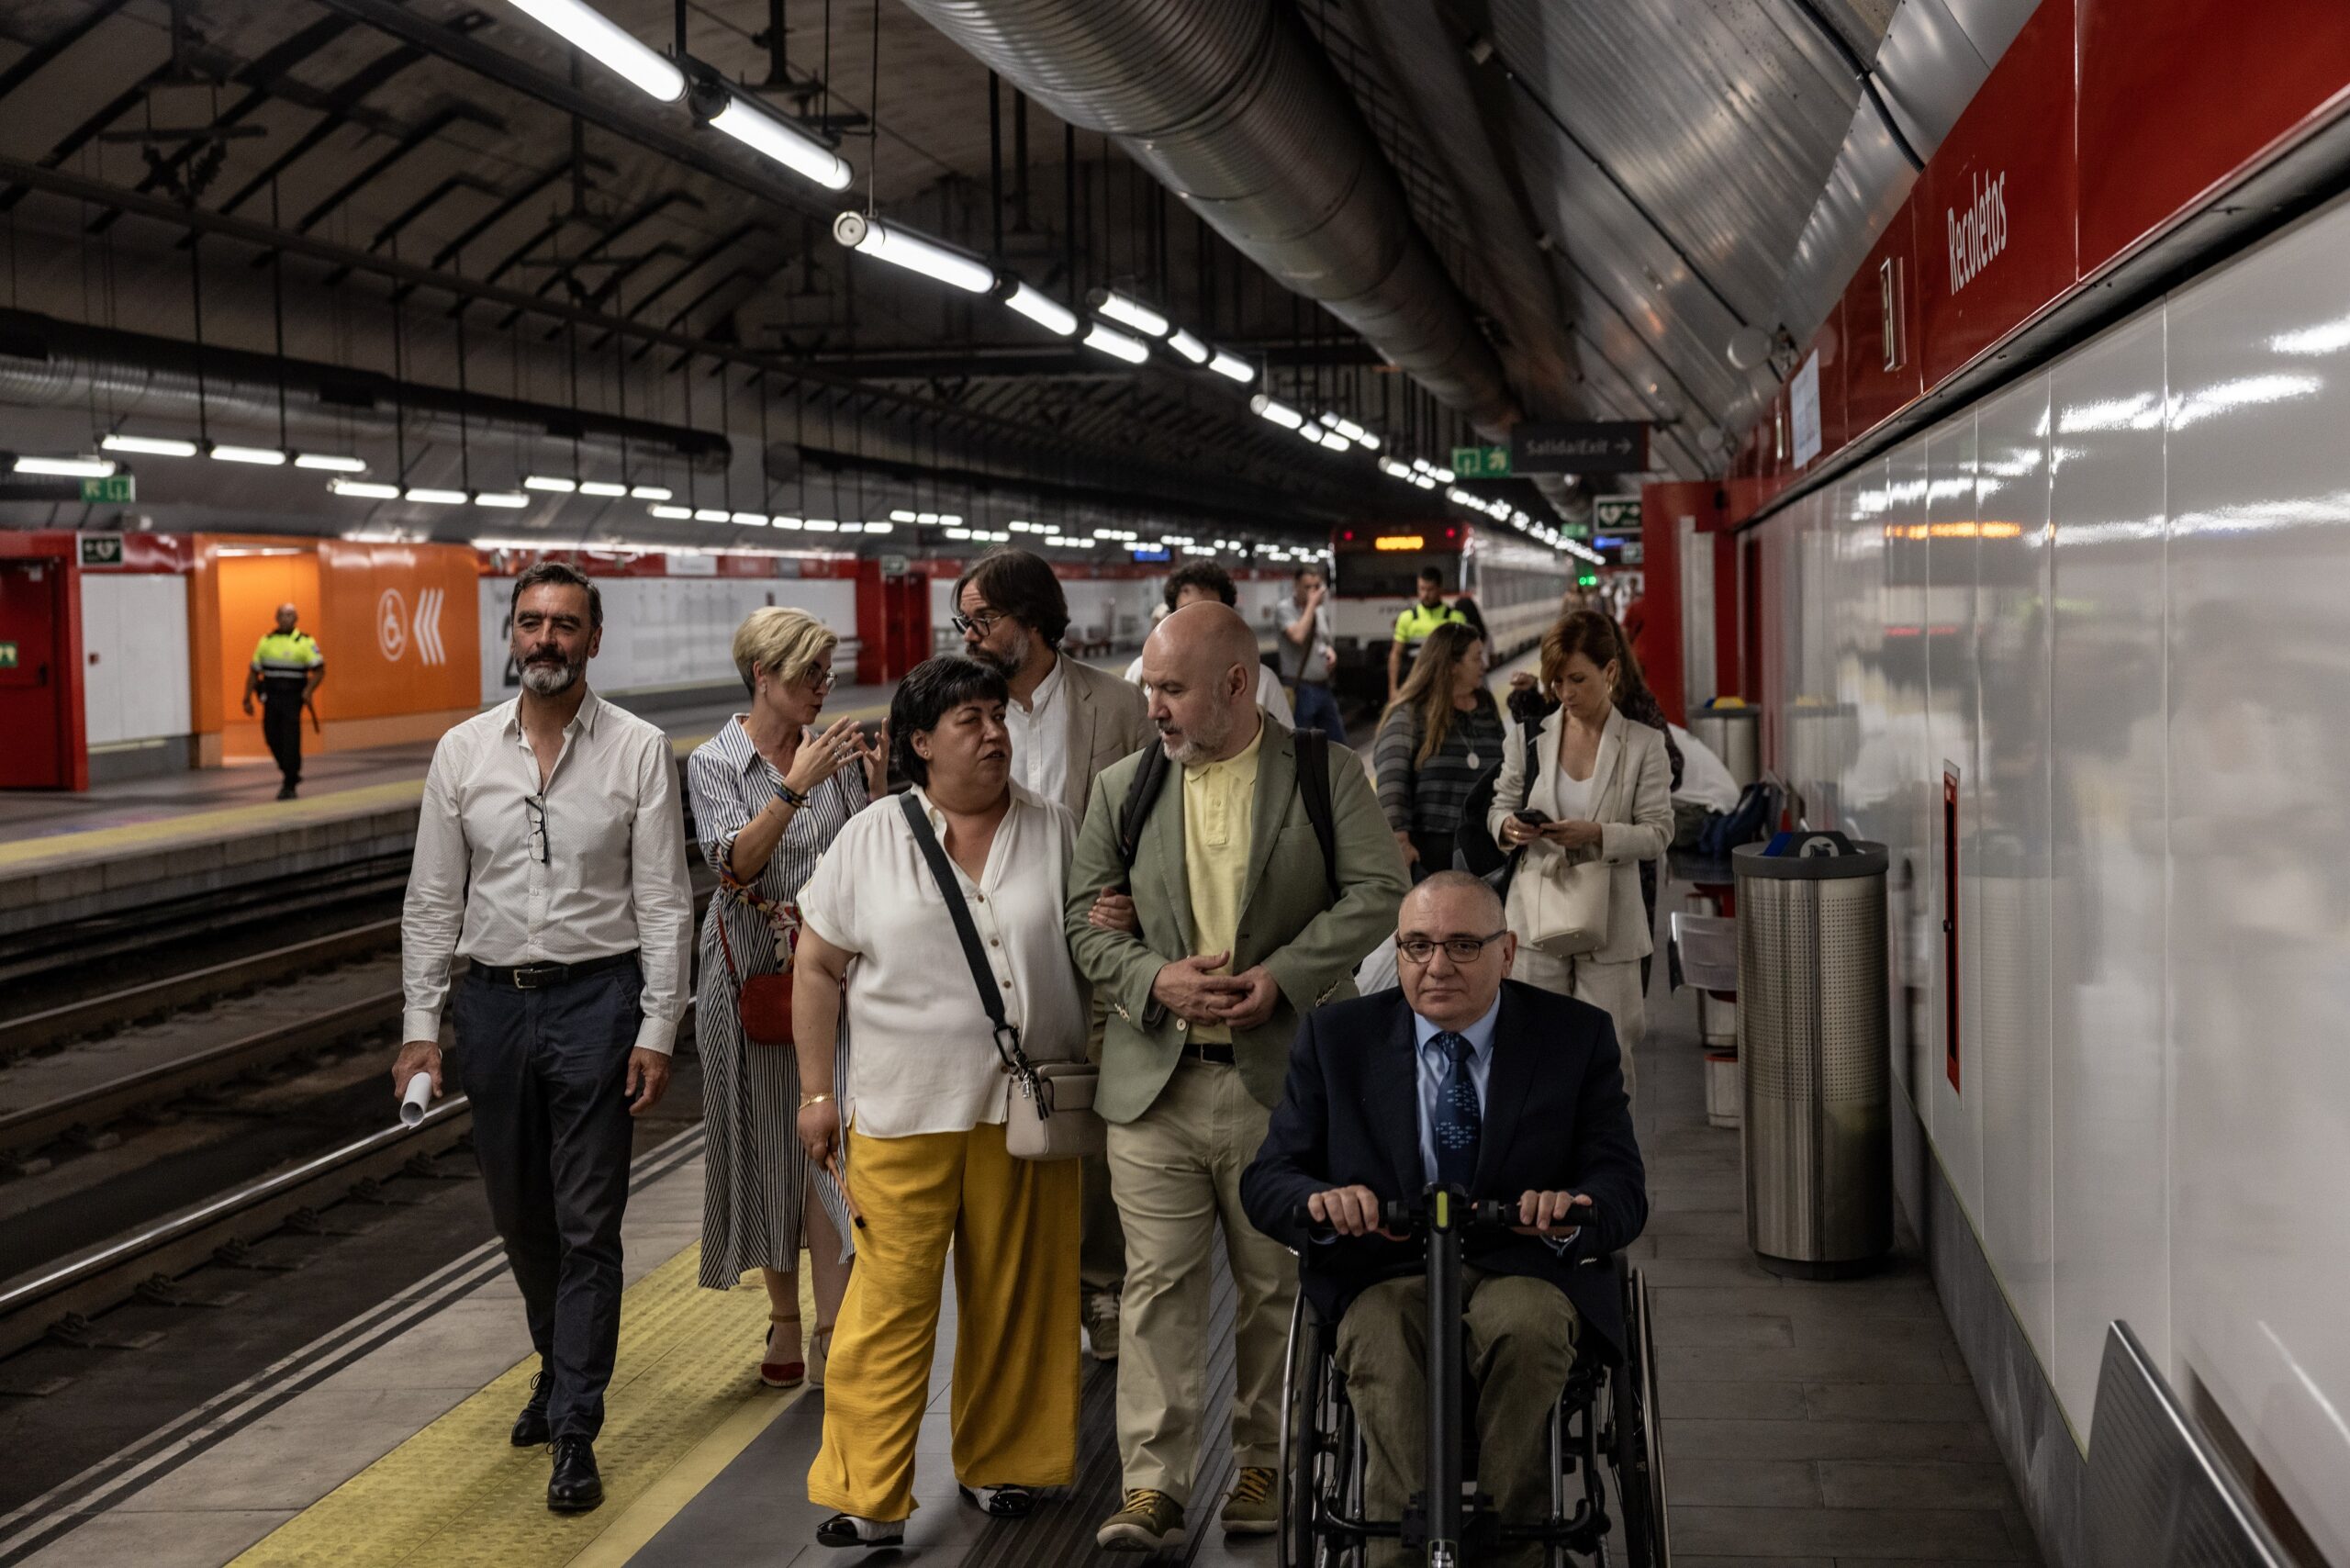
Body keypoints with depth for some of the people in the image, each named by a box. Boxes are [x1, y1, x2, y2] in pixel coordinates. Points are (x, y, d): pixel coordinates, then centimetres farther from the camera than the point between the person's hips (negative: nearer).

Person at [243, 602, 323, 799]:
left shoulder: (306, 642, 0)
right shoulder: (266, 642, 12)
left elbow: (319, 671, -5)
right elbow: (254, 672, 15)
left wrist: (308, 691, -20)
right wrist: (247, 698, 10)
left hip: (292, 698, -4)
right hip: (271, 697, 4)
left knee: (290, 741, -7)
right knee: (272, 737, 4)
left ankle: (289, 785, 0)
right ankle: (290, 773, 26)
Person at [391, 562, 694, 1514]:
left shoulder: (639, 751, -3)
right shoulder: (463, 751, 4)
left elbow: (664, 902, -4)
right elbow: (431, 901, 6)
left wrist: (657, 1032, -9)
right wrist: (421, 1027, 1)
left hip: (596, 1000, -3)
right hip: (492, 1000, 3)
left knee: (587, 1226, -2)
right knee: (519, 1215, 15)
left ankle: (575, 1431, 5)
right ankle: (558, 1364, 39)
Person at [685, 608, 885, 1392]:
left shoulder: (835, 753, 5)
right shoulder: (714, 762, -2)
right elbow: (736, 864, -16)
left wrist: (875, 786, -12)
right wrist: (794, 787, -26)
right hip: (751, 972, -1)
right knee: (763, 1151, 8)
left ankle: (830, 1341, -6)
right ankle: (784, 1323, 23)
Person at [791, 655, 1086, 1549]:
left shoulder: (1053, 831, 8)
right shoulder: (869, 839, 2)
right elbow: (819, 968, 5)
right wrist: (818, 1092, 1)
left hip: (1025, 1106, 2)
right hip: (902, 1111, -2)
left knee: (1012, 1296, 8)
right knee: (890, 1299, -4)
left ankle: (999, 1462, 25)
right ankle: (868, 1497, 2)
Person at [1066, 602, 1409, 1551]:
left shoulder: (1326, 773, 2)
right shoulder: (1123, 788, 9)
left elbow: (1377, 892, -4)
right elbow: (1086, 919, 7)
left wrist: (1282, 976, -16)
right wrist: (1156, 980, -12)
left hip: (1284, 1076, -1)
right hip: (1155, 1081, 1)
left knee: (1277, 1286, 9)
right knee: (1158, 1285, -1)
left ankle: (1262, 1462, 24)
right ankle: (1154, 1483, 2)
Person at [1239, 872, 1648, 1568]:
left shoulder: (1576, 1035, 6)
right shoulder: (1336, 1036, 8)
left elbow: (1623, 1189, 0)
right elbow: (1266, 1179, 3)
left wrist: (1572, 1216, -26)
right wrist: (1320, 1202, -22)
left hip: (1524, 1271, 0)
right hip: (1384, 1274, 0)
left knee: (1524, 1329, -35)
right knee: (1383, 1345, -34)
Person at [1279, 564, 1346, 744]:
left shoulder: (1320, 610, 11)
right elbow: (1298, 636, -28)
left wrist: (1330, 651, 1)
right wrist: (1312, 604, -18)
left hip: (1323, 687, 7)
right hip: (1300, 688, -7)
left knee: (1338, 743, 13)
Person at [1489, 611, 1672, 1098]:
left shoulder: (1643, 744, -2)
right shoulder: (1530, 736, 3)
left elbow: (1658, 833, -4)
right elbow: (1500, 805, 10)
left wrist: (1598, 835, -21)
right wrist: (1508, 827, -14)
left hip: (1609, 919, -2)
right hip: (1537, 916, 2)